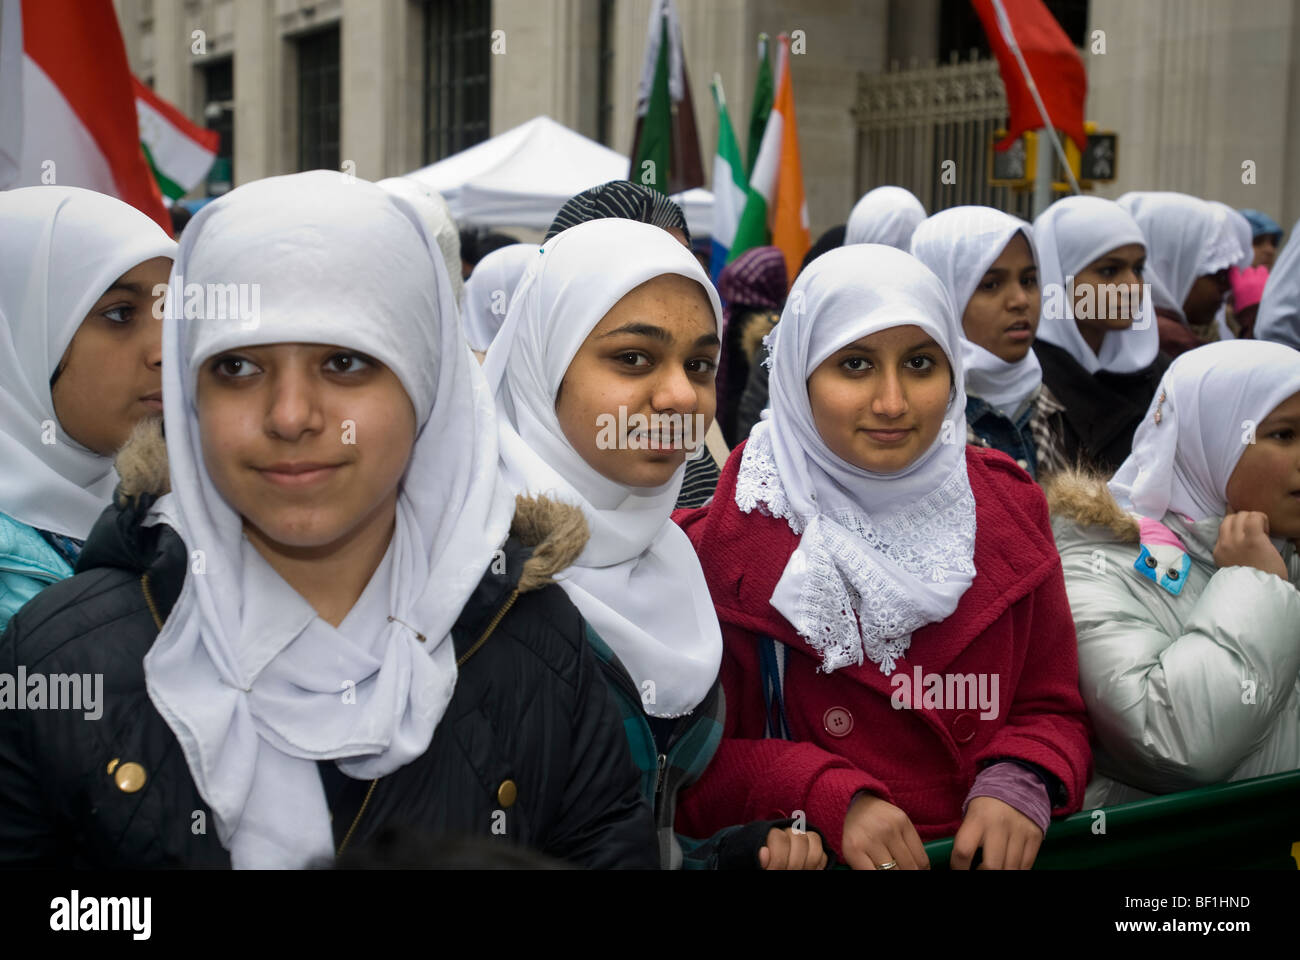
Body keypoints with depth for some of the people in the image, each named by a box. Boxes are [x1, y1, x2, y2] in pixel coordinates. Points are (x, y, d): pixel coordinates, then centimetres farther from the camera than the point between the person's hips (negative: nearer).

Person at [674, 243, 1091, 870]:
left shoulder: (1008, 510, 5)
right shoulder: (728, 540, -6)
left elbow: (1052, 711, 9)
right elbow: (698, 760, -4)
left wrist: (1017, 786, -11)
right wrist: (828, 800, -18)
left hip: (996, 850, 4)